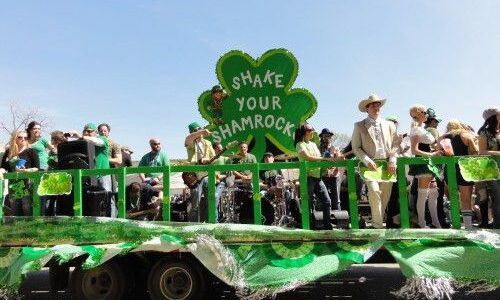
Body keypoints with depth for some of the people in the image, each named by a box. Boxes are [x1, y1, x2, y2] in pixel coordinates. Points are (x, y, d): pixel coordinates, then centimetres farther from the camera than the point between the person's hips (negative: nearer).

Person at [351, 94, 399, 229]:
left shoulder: (389, 125, 16)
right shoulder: (359, 126, 5)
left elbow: (395, 144, 13)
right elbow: (356, 147, 1)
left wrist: (392, 160, -3)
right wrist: (367, 161, -12)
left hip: (387, 166, 4)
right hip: (370, 165, -4)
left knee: (385, 196, 2)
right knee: (374, 191, -21)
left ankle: (377, 221, 18)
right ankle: (378, 224, -12)